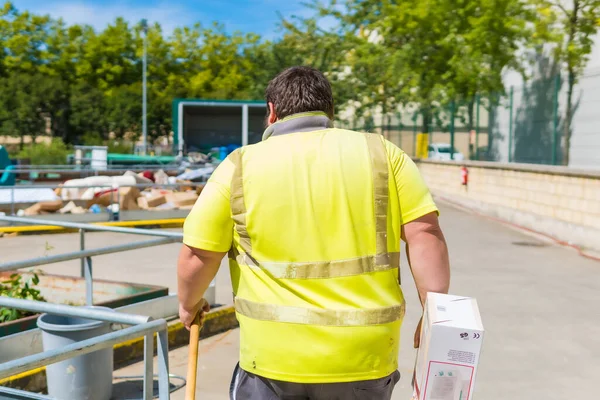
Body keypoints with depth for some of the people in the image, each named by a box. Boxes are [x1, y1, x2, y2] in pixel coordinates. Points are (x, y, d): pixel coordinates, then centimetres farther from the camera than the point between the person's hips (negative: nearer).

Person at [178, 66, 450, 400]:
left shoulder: (240, 167, -1)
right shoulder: (382, 153, 2)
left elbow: (198, 255, 1)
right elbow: (424, 233, -5)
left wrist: (190, 304, 19)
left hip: (274, 361, -1)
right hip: (366, 358, 2)